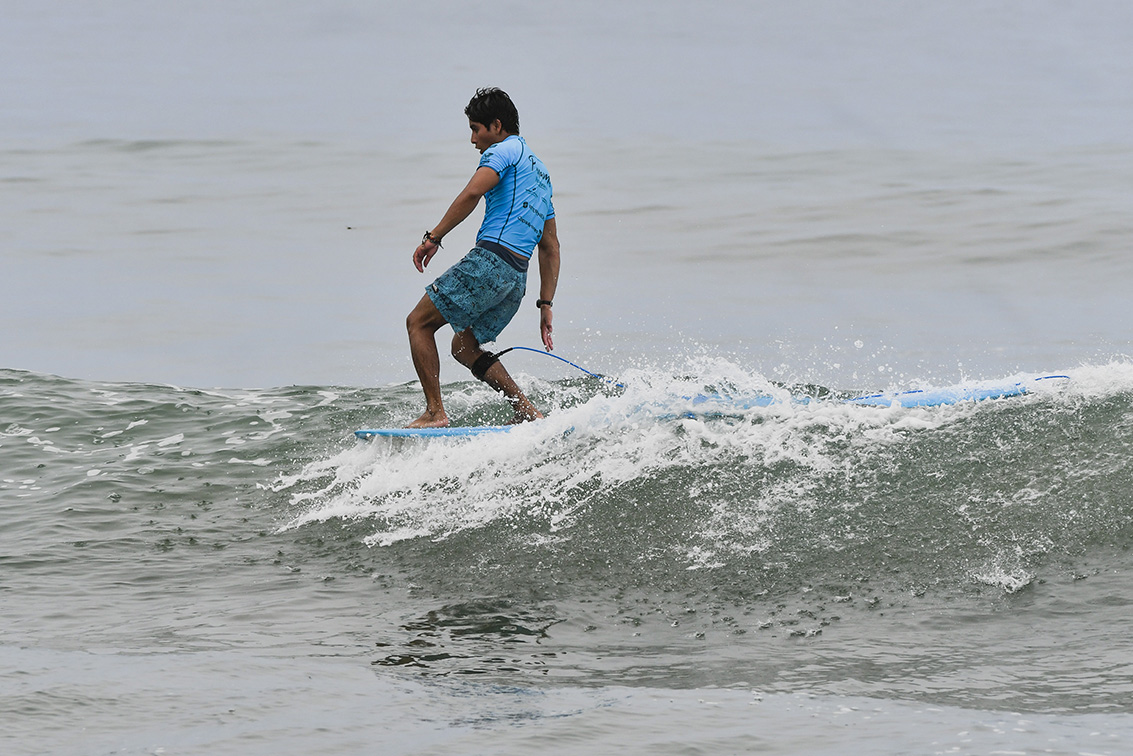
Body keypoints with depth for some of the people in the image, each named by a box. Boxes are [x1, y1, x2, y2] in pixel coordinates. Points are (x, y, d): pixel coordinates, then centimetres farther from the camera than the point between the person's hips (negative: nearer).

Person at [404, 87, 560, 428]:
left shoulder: (503, 151, 2)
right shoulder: (540, 172, 30)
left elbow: (472, 194, -19)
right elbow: (551, 248, 27)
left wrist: (433, 237, -16)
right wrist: (546, 306, 24)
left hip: (490, 259, -9)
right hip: (518, 277, 9)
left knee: (418, 323, -1)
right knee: (464, 346, 18)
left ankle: (435, 412, -11)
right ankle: (527, 410, 5)